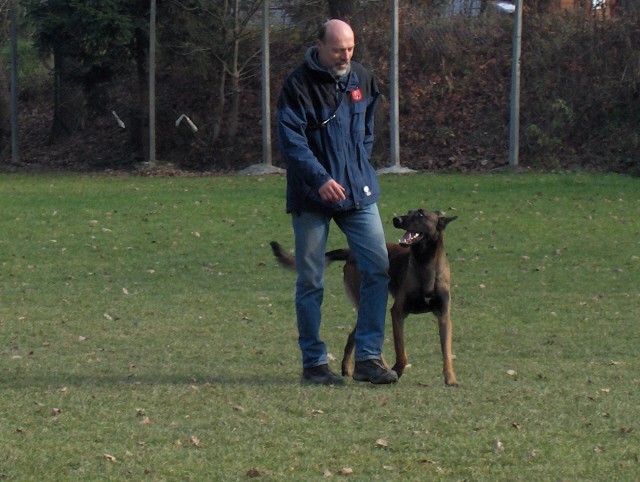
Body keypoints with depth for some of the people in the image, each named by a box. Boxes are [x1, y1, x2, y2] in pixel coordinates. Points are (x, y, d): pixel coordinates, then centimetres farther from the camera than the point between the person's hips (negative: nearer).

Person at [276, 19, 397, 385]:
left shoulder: (362, 79, 7)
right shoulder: (299, 85, -10)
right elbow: (291, 139, -16)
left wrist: (360, 168, 14)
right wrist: (320, 178, -26)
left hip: (359, 191, 5)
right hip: (312, 197, -5)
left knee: (379, 267, -4)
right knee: (311, 282, 1)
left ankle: (369, 357, 2)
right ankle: (314, 362, 10)